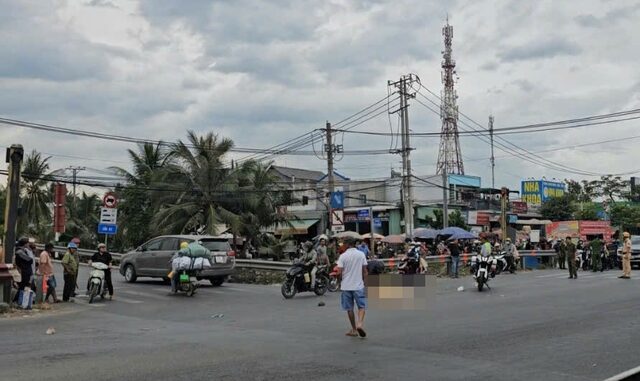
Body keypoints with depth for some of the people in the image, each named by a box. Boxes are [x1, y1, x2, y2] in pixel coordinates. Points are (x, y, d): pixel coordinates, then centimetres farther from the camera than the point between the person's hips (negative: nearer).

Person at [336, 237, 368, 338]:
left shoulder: (343, 256, -6)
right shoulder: (361, 254, 0)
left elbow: (339, 272, -8)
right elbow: (365, 271, 0)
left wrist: (340, 282, 11)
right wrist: (365, 282, 11)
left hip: (346, 286, 0)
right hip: (359, 285, 0)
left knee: (349, 308, 11)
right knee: (362, 306, 7)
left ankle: (354, 329, 16)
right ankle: (360, 323, -17)